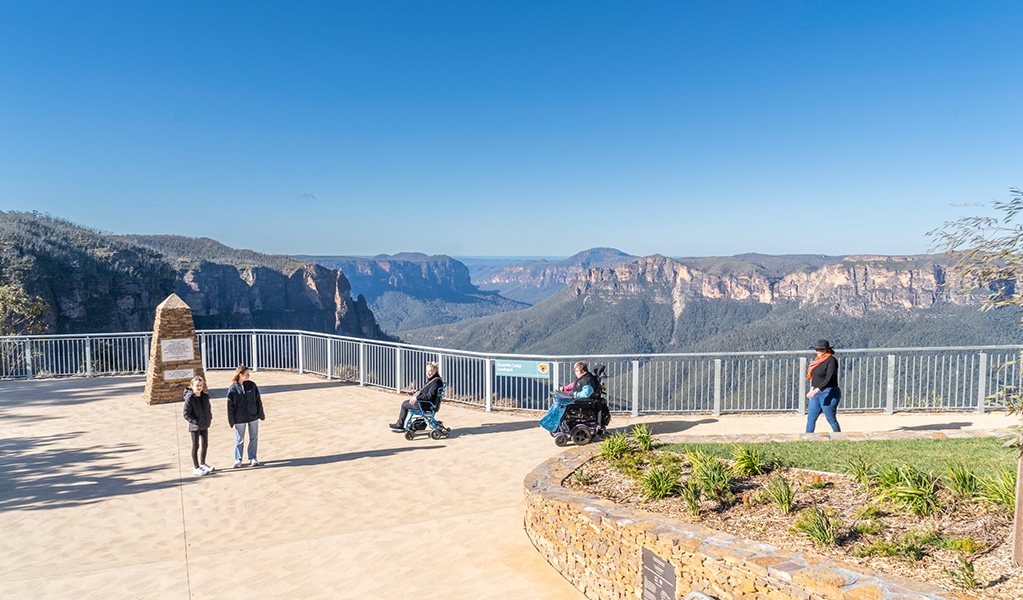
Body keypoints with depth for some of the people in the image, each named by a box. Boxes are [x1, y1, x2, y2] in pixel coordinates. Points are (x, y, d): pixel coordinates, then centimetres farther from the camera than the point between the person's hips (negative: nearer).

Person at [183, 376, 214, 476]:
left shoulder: (205, 396, 2)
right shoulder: (189, 398, -16)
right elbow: (186, 414, -14)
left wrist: (209, 418, 3)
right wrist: (195, 422, -19)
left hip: (204, 426, 6)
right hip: (195, 427, -6)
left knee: (205, 444, 16)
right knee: (195, 446, 3)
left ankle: (203, 464, 33)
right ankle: (196, 468, 12)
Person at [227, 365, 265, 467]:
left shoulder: (252, 385, 0)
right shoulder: (232, 389, -7)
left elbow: (258, 400, 6)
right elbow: (230, 406, -2)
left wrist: (261, 414, 5)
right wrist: (231, 420, -3)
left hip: (253, 417, 2)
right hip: (239, 419, -2)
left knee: (254, 439, 8)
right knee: (239, 440, 7)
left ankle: (252, 458, 21)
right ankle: (238, 459, 21)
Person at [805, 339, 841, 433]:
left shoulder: (831, 360, -17)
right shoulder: (819, 359, 9)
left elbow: (829, 379, -25)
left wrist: (816, 390, -31)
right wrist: (812, 389, 21)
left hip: (829, 394, -9)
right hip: (817, 394, 9)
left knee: (831, 420, 2)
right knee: (810, 418, 8)